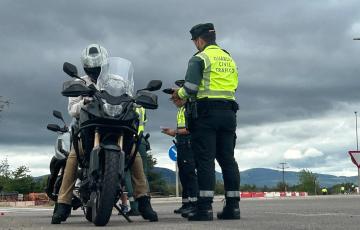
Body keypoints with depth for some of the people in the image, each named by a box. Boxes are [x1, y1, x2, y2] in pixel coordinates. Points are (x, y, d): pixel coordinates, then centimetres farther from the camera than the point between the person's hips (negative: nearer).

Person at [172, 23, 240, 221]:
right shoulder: (229, 59, 19)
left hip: (206, 112, -6)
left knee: (205, 160, -7)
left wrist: (179, 94, 9)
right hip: (228, 112, 6)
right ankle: (233, 206, 5)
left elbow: (190, 87, -12)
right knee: (227, 159, 6)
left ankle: (205, 207, -11)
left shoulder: (199, 58, -3)